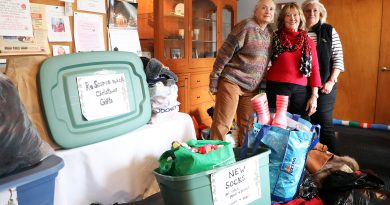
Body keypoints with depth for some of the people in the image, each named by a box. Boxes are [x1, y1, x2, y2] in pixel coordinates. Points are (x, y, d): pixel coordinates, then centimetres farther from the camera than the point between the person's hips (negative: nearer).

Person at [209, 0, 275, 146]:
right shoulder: (246, 26, -11)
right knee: (222, 124, -5)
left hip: (252, 88, 7)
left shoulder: (270, 32, 11)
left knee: (247, 126, 13)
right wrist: (214, 80, -13)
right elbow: (224, 53, -12)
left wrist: (261, 85, 15)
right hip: (232, 82, -7)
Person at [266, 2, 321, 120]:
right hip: (277, 87, -2)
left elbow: (314, 69, 8)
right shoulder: (275, 38, 5)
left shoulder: (308, 42, 10)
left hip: (301, 90, 3)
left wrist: (314, 95, 3)